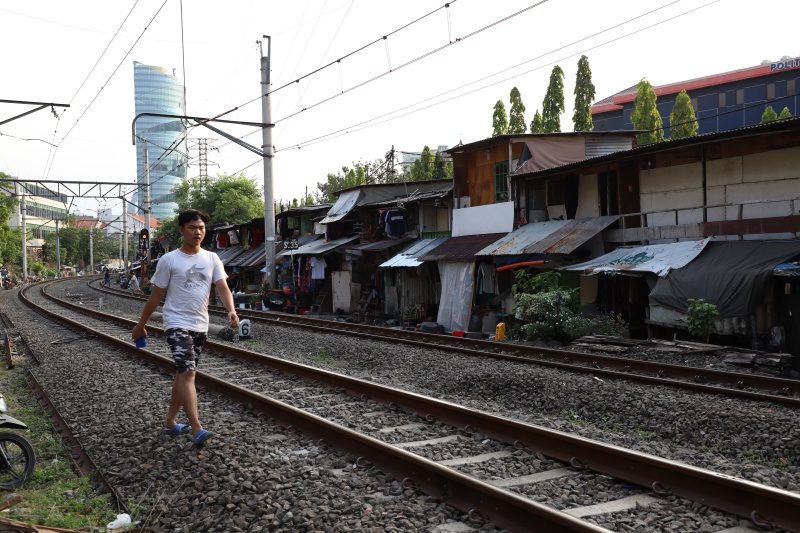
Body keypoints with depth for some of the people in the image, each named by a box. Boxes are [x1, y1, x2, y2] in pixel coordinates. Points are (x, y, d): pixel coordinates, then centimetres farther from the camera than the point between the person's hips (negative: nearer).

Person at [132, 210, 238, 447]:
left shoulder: (212, 259, 7)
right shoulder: (169, 260, -4)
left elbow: (222, 288, -3)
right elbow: (156, 295, 2)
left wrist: (231, 310, -22)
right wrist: (141, 325, 7)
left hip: (200, 326, 5)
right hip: (177, 324, -5)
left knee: (184, 374, 14)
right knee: (187, 373, -16)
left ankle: (170, 421, 29)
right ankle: (196, 429, -22)